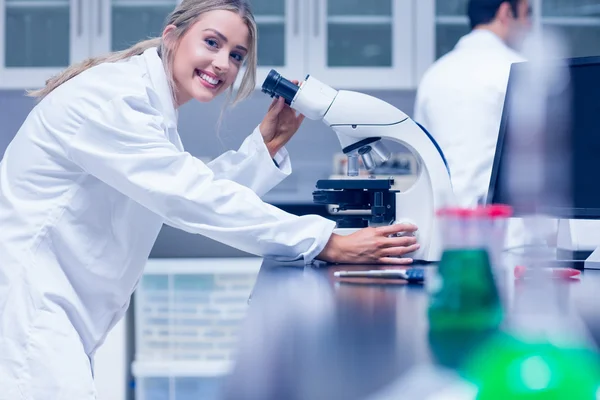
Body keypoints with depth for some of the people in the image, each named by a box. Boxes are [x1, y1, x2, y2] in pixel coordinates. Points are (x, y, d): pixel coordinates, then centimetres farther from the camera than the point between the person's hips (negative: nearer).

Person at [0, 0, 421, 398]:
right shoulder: (113, 97, -19)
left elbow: (201, 198, 11)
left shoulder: (151, 101, 12)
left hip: (55, 302, 10)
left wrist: (267, 142, 0)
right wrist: (327, 243, -27)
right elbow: (194, 197, -26)